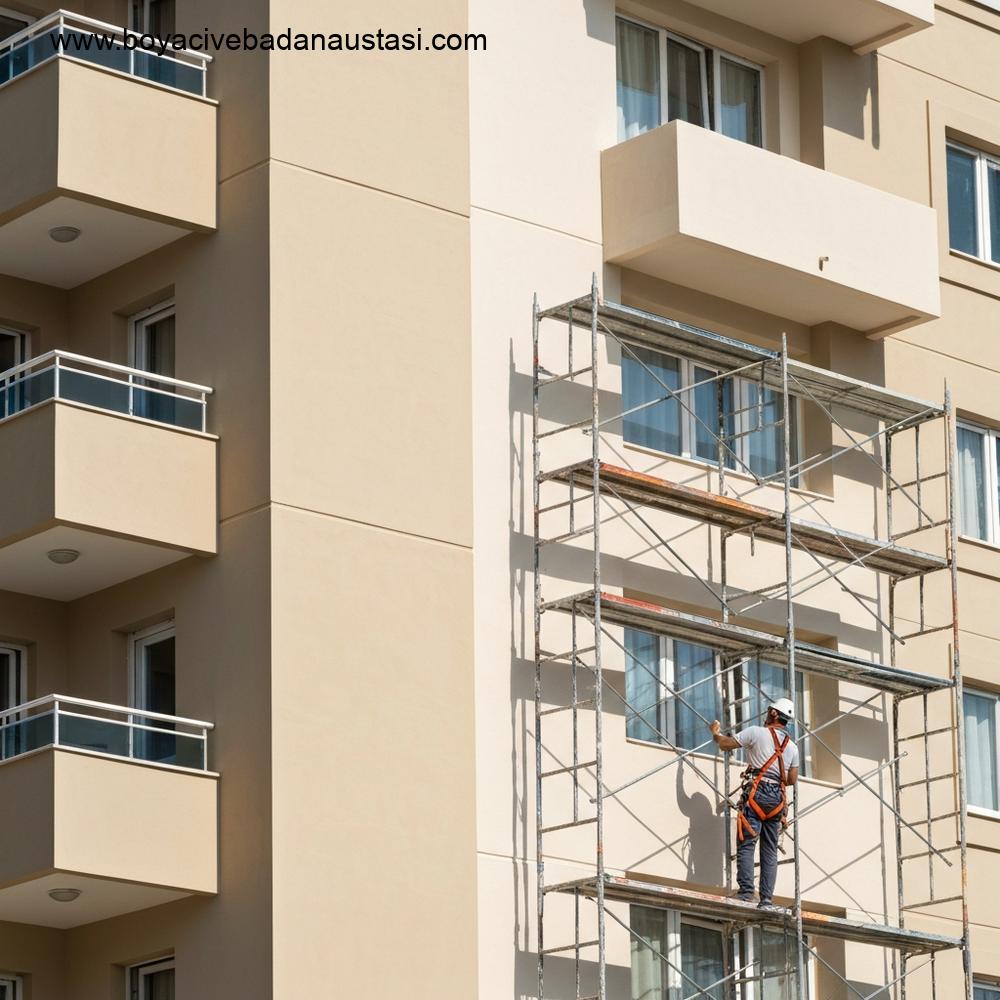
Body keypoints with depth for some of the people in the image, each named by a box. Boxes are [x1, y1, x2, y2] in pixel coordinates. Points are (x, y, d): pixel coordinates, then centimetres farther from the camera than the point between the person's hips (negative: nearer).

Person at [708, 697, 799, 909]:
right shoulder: (792, 746, 15)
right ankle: (767, 899, -1)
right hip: (777, 798, 5)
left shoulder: (757, 733, -1)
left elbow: (725, 744, 3)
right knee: (770, 850, 5)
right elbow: (792, 779, 16)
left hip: (756, 794, -5)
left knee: (746, 844, -7)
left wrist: (716, 733, 24)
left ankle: (745, 891, -20)